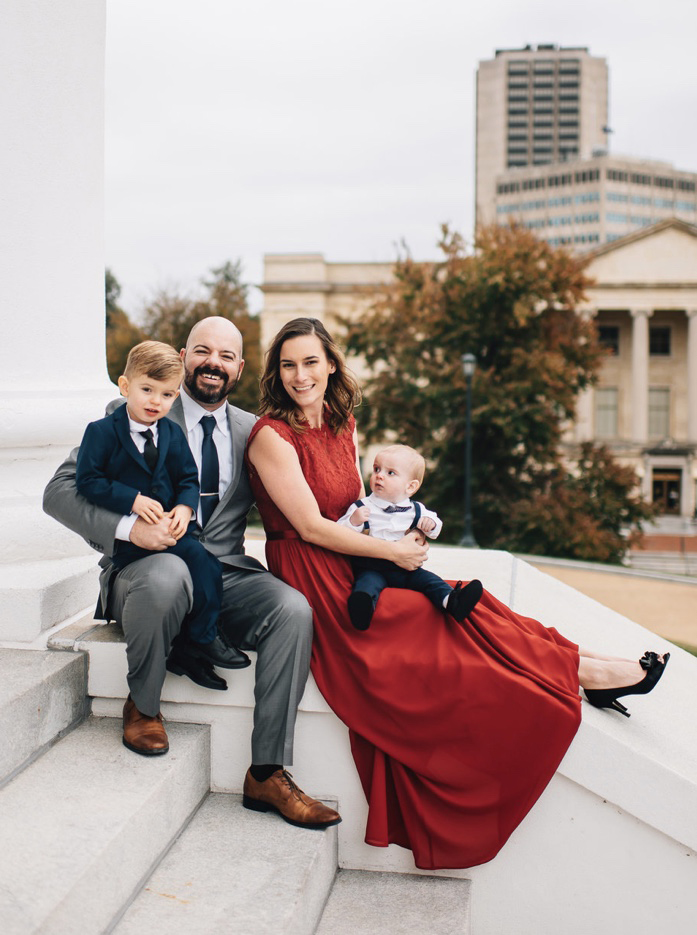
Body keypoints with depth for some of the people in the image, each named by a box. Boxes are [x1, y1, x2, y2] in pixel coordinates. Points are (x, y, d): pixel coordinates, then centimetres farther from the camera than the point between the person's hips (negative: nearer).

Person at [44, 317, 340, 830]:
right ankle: (142, 705, -9)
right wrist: (129, 526, -22)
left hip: (226, 574, 3)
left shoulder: (252, 431, 14)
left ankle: (268, 773, -17)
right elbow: (60, 491, -5)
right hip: (147, 570, -3)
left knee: (294, 610, -26)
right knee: (168, 572, -38)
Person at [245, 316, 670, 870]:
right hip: (313, 583, -7)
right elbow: (311, 527, -16)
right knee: (450, 627, -16)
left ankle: (583, 666, -14)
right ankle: (579, 669, -10)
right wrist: (393, 551, -13)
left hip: (355, 569, 7)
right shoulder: (272, 436, -12)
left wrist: (404, 531, -2)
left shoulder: (342, 423, 11)